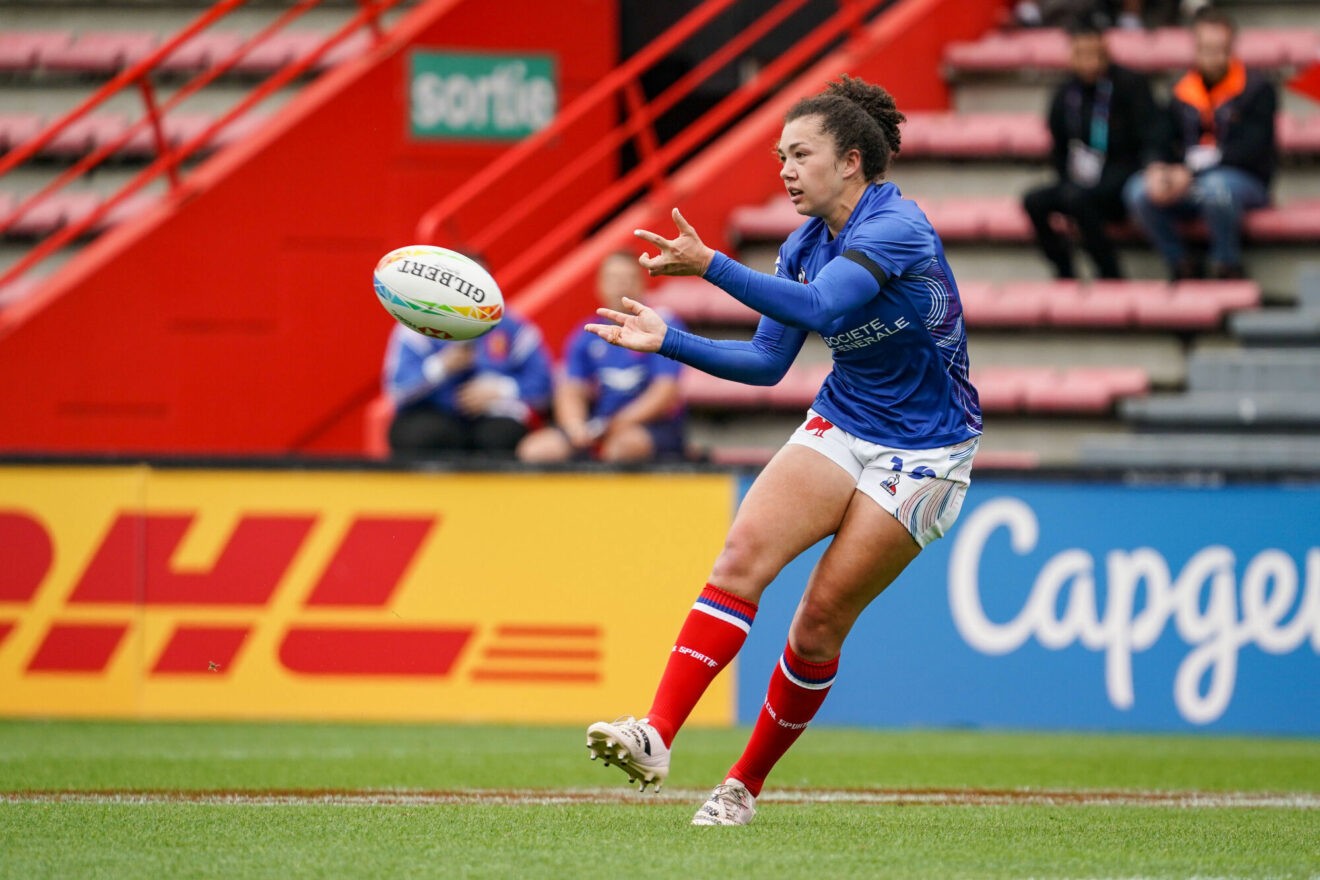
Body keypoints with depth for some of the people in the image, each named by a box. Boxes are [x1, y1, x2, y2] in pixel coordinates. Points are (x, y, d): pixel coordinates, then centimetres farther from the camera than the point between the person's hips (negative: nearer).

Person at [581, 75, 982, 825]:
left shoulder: (896, 228, -20)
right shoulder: (806, 245, 4)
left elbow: (820, 309, -36)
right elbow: (768, 361, 10)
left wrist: (711, 265, -43)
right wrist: (668, 340, -2)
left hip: (921, 453, -6)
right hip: (841, 427, 6)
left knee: (822, 617, -7)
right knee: (744, 552, -18)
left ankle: (745, 785, 9)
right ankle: (656, 737, -28)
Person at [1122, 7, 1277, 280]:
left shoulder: (1257, 89, -4)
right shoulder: (1181, 95, 11)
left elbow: (1251, 151, -13)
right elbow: (1165, 147, 10)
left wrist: (1191, 173, -21)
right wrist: (1157, 171, -17)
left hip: (1246, 182, -4)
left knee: (1214, 186, -40)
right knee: (1138, 191, -23)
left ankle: (1227, 265, -17)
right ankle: (1181, 264, -7)